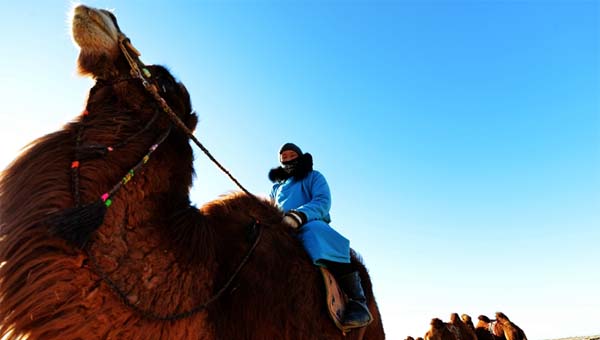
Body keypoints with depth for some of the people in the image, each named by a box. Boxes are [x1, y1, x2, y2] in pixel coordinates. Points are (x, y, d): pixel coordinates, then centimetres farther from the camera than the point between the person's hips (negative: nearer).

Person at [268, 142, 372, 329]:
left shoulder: (314, 177, 16)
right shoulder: (277, 186, 31)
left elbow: (322, 202, -4)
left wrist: (300, 215, -24)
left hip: (312, 225, -4)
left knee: (314, 229, -40)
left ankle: (357, 301, -37)